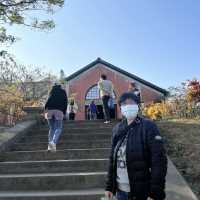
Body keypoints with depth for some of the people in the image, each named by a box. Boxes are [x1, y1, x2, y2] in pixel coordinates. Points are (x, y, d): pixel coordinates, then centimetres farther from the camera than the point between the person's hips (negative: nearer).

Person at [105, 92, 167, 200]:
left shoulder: (148, 126, -12)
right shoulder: (117, 129, 3)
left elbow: (159, 160, -15)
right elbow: (112, 159, 9)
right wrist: (109, 186, 9)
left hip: (142, 191, -5)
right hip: (120, 190, 5)